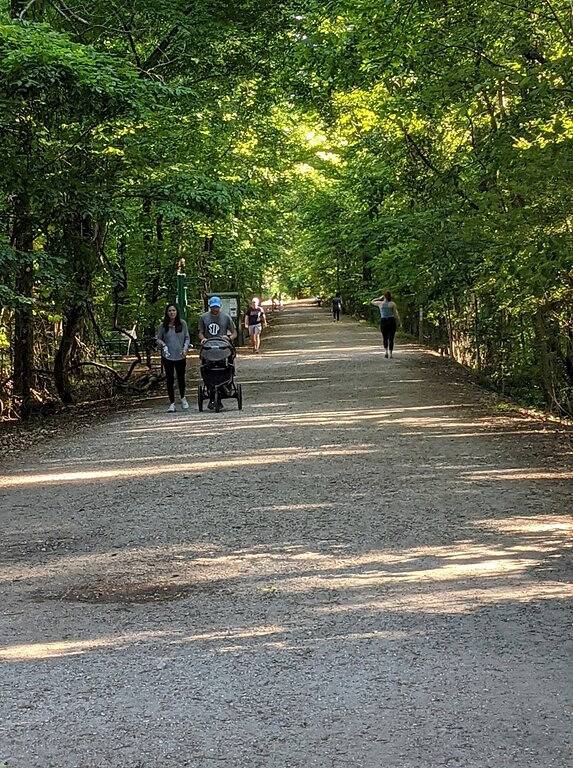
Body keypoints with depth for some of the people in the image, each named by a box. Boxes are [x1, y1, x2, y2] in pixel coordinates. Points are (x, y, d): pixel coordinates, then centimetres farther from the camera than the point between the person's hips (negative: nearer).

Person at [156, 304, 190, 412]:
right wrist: (163, 345, -12)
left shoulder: (182, 323, 1)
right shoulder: (163, 325, -1)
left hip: (180, 356, 1)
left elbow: (187, 338, 6)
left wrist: (185, 348, -7)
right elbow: (157, 338, 6)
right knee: (170, 380, 1)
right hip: (168, 356, -1)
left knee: (181, 378, 10)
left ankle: (183, 398, 35)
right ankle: (172, 404, 7)